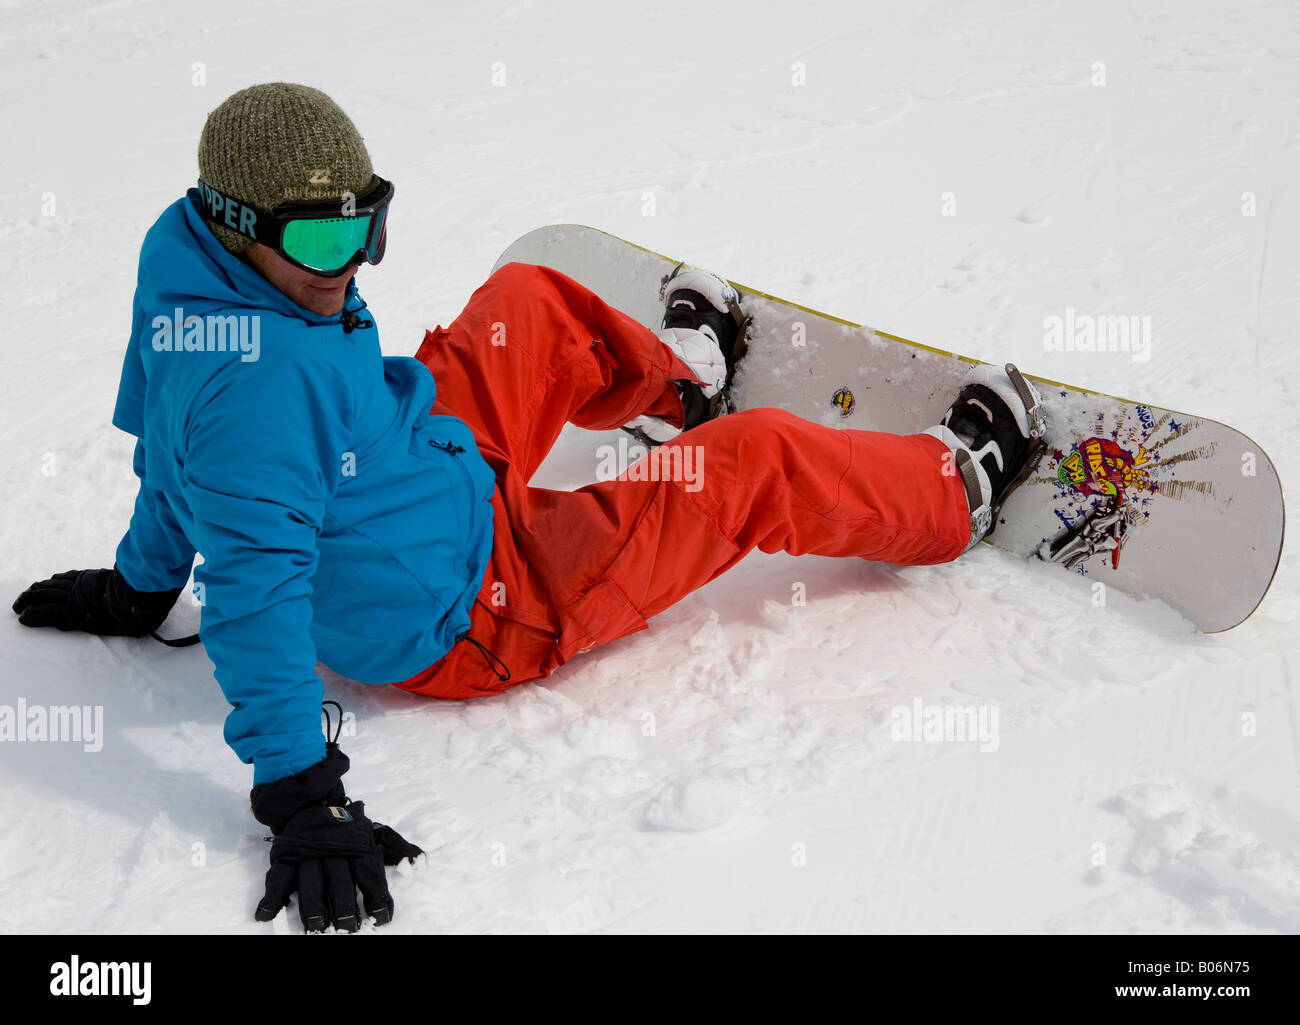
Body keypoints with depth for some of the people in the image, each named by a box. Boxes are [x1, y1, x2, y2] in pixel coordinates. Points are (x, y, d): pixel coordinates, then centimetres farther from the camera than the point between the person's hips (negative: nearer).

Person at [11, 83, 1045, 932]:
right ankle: (955, 490, 25)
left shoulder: (199, 269, -8)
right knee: (756, 464, -2)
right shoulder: (256, 385, -38)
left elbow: (174, 453, 8)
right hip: (469, 619, -9)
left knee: (534, 302, 21)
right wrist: (300, 796, -35)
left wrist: (140, 589, 22)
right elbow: (257, 598, -37)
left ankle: (676, 380, 52)